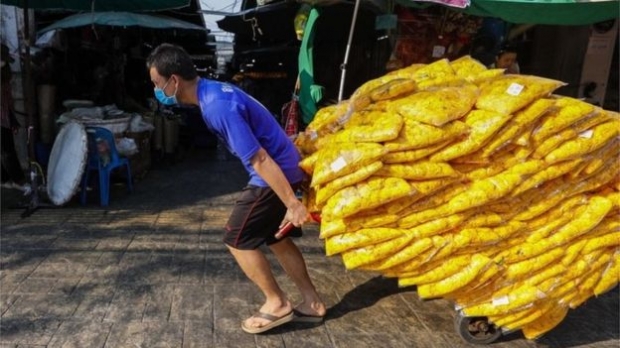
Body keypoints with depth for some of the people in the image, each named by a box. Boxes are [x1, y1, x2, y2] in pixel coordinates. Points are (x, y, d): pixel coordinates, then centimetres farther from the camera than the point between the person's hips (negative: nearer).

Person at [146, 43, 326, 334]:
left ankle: (277, 304, 16)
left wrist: (292, 204, -21)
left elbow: (259, 159, -26)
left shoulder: (217, 107, -24)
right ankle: (311, 302, 27)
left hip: (274, 176, -10)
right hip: (287, 169, 10)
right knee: (276, 239, 19)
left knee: (237, 240, 3)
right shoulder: (214, 91, 8)